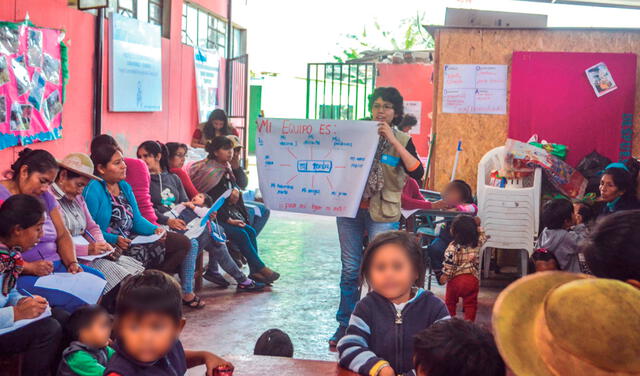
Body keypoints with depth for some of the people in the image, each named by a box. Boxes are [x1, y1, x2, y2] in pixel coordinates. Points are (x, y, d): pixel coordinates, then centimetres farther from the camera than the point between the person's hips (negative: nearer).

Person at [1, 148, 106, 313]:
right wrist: (30, 267, -21)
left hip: (56, 266, 7)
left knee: (98, 279, -21)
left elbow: (63, 235, 17)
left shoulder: (45, 197, 18)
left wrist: (72, 263, -2)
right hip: (21, 275, -7)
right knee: (70, 300, -34)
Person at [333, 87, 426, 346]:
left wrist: (393, 141, -18)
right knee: (350, 269, 8)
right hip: (350, 208, 3)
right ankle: (344, 325, 20)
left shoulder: (402, 141, 1)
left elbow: (417, 173, -16)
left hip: (383, 213, -2)